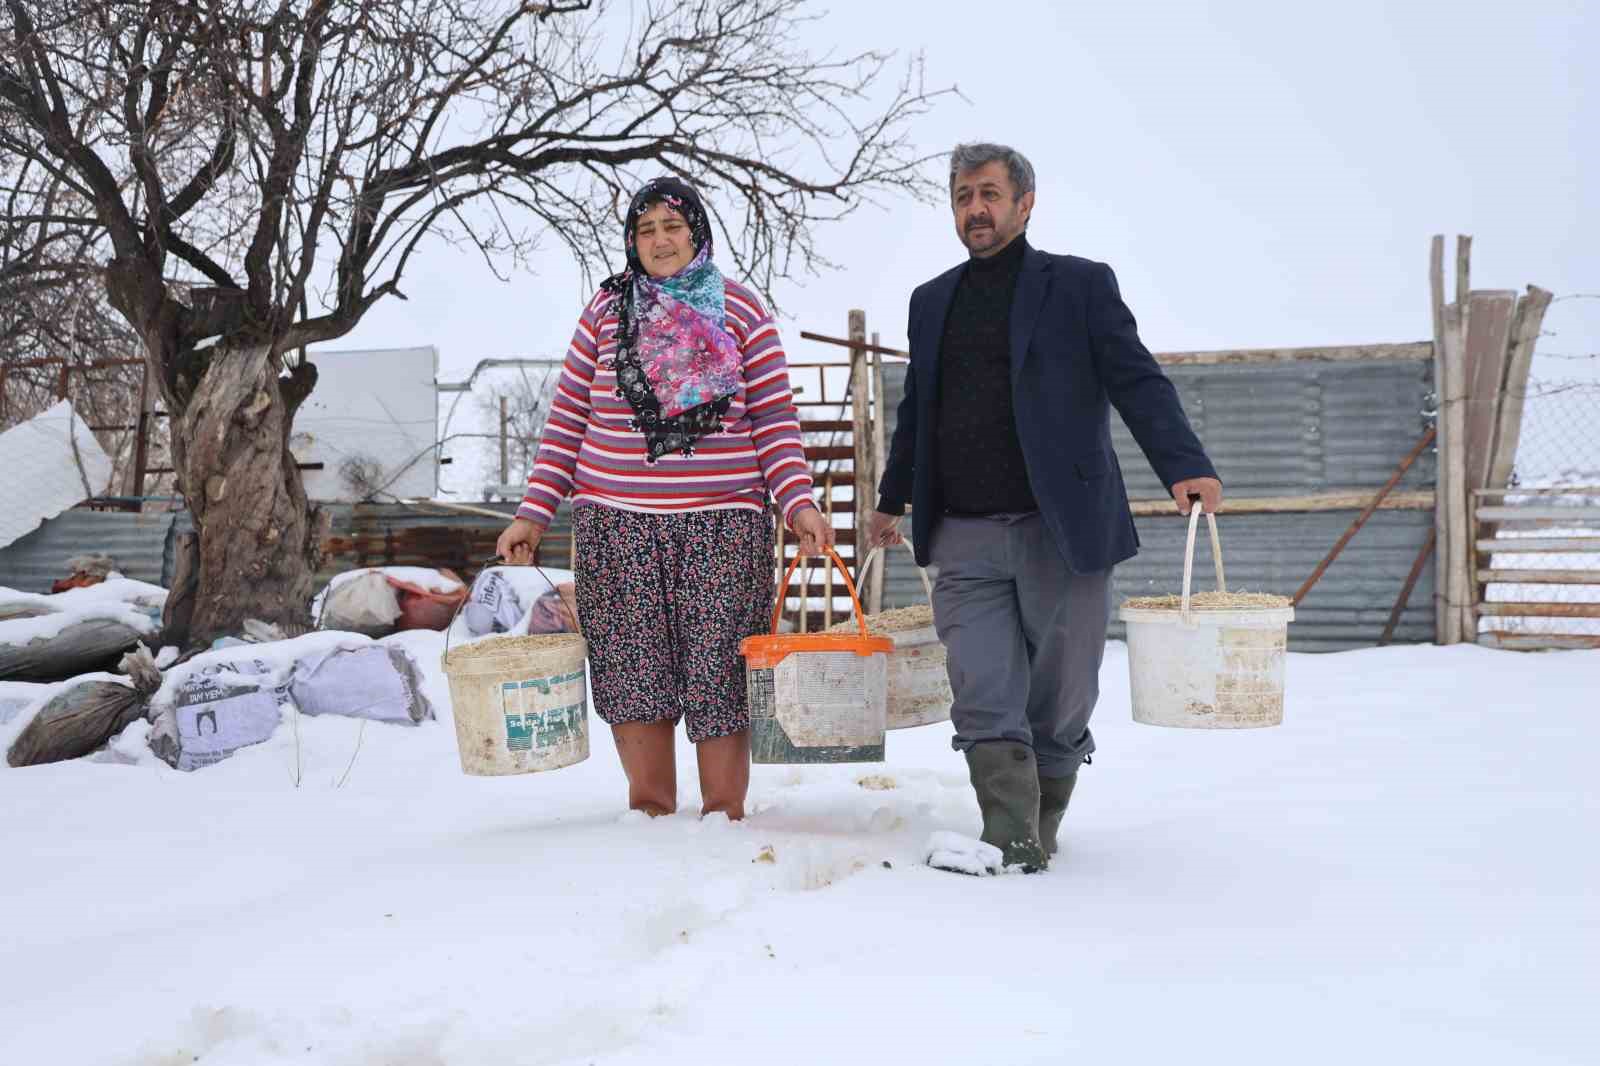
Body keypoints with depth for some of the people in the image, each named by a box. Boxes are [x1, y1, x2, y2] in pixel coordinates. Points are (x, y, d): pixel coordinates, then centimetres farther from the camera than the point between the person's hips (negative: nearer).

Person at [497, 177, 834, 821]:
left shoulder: (742, 312, 8)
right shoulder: (607, 311, 11)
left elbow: (774, 418, 5)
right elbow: (568, 419, 11)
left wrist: (798, 503, -8)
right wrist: (534, 513, 4)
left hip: (722, 520, -1)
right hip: (615, 520, 2)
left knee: (719, 668, -3)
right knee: (631, 668, 2)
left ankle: (724, 813, 8)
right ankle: (649, 806, 14)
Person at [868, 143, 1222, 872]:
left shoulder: (1080, 285, 3)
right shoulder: (931, 301, 18)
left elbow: (1138, 382, -5)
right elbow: (917, 410, 26)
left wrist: (1185, 467, -18)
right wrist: (891, 500, 29)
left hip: (1062, 534, -3)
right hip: (965, 543, 3)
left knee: (1058, 708, 6)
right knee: (986, 708, -6)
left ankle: (1037, 843, 22)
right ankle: (1009, 849, -3)